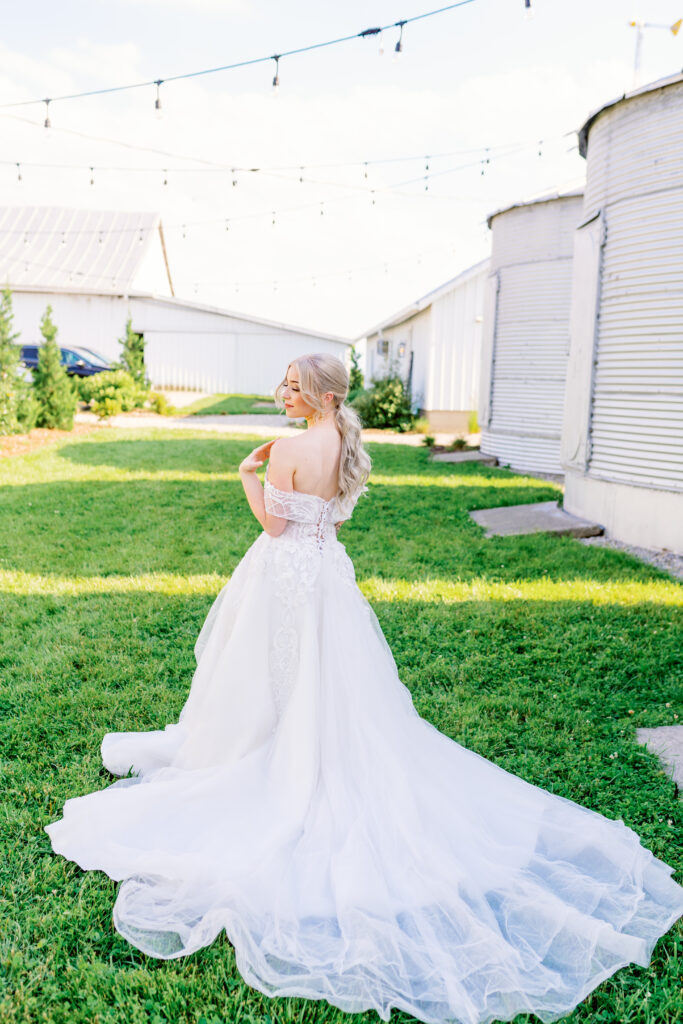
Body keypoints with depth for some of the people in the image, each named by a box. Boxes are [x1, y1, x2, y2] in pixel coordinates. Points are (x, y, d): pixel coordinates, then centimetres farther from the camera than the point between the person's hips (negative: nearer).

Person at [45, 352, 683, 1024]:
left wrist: (249, 472, -3)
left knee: (279, 683, 9)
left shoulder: (289, 448, -19)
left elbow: (273, 522, -15)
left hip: (286, 574, -7)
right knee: (332, 688, 18)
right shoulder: (348, 446, 4)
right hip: (329, 571, 7)